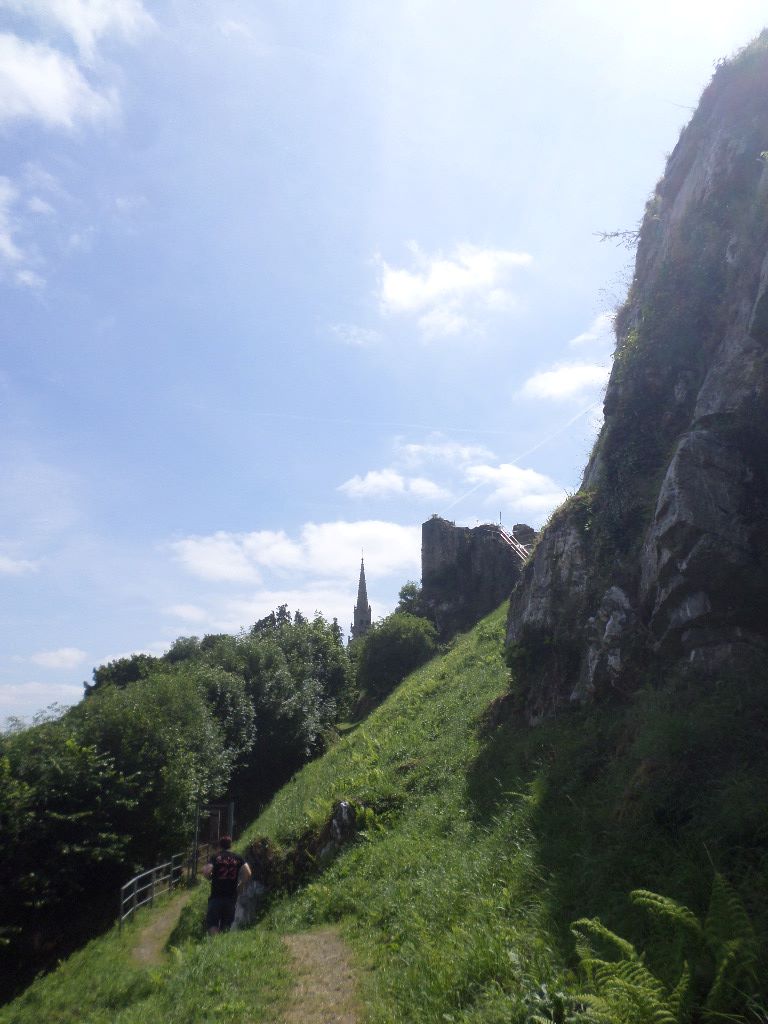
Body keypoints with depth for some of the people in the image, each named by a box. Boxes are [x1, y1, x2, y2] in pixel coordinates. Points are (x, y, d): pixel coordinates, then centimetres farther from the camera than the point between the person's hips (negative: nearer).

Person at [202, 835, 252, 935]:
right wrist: (240, 883, 10)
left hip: (216, 896, -3)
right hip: (231, 896, 3)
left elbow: (206, 871, -16)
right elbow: (248, 873, -5)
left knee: (211, 923, 1)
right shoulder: (237, 858, 6)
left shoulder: (215, 857, -1)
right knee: (226, 925, 15)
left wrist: (210, 878, 5)